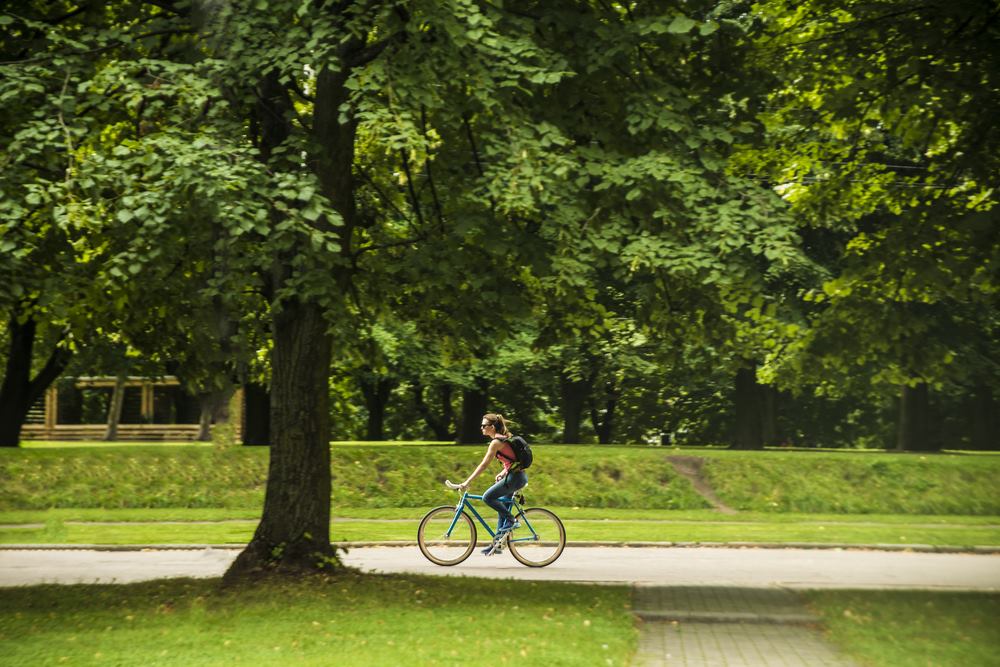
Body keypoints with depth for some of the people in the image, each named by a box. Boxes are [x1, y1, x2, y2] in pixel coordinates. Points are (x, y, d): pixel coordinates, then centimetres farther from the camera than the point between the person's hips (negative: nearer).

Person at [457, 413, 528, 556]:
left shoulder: (496, 442, -13)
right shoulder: (504, 438, 16)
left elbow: (484, 464, -18)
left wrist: (467, 482, -18)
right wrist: (502, 473, 11)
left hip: (515, 478, -10)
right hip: (519, 476, 10)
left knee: (487, 497, -13)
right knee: (502, 507, 14)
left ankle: (511, 521, -6)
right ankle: (497, 543, 16)